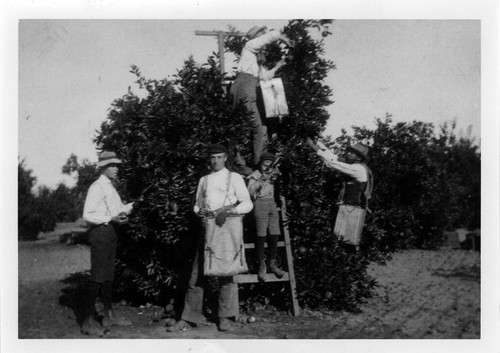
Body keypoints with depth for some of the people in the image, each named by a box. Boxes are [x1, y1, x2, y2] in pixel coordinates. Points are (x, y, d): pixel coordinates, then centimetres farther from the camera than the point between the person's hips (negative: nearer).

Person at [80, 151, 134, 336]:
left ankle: (109, 315, 27)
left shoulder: (110, 187, 17)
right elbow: (88, 215, -18)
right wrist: (111, 218, -23)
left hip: (111, 232, 10)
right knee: (97, 276, -9)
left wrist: (131, 206, 10)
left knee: (108, 275, 16)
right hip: (100, 232, -10)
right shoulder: (97, 187, -12)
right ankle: (89, 322, -4)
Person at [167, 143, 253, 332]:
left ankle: (224, 317, 7)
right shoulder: (204, 180, 19)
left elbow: (247, 204, 0)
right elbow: (197, 205, 24)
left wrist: (229, 211, -15)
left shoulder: (234, 178, 7)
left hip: (229, 225, -3)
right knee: (197, 272, -2)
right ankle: (188, 318, 1)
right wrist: (199, 210, 1)